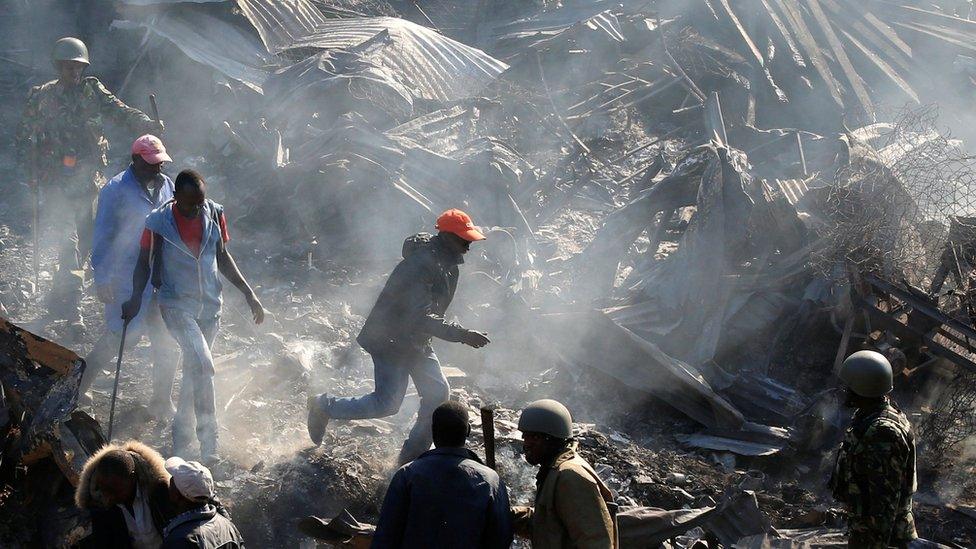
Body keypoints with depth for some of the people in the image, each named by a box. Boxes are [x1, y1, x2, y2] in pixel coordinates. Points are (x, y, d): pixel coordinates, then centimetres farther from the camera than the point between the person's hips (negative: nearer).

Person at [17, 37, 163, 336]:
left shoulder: (92, 91, 6)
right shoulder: (41, 97, 3)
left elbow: (119, 110, -8)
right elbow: (25, 137, 7)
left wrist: (146, 124, -27)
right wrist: (33, 173, -4)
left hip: (88, 180, 3)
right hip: (56, 181, -3)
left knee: (82, 242, 9)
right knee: (69, 240, -15)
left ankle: (57, 301, 25)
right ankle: (72, 309, -16)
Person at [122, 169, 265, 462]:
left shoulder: (214, 215, 0)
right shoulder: (159, 222, -11)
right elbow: (144, 263, -1)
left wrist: (248, 293, 8)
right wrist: (136, 298, -16)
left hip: (209, 304, 5)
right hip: (176, 304, -5)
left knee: (194, 369, 12)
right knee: (202, 364, -20)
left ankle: (180, 441, 25)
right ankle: (209, 444, -16)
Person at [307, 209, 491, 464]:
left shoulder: (447, 263, 4)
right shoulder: (421, 266, -28)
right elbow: (422, 318, -33)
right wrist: (463, 335, -35)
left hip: (416, 340, 10)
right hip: (392, 340, -10)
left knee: (438, 393, 3)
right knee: (386, 404, -7)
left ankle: (413, 454, 13)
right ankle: (324, 407, 13)